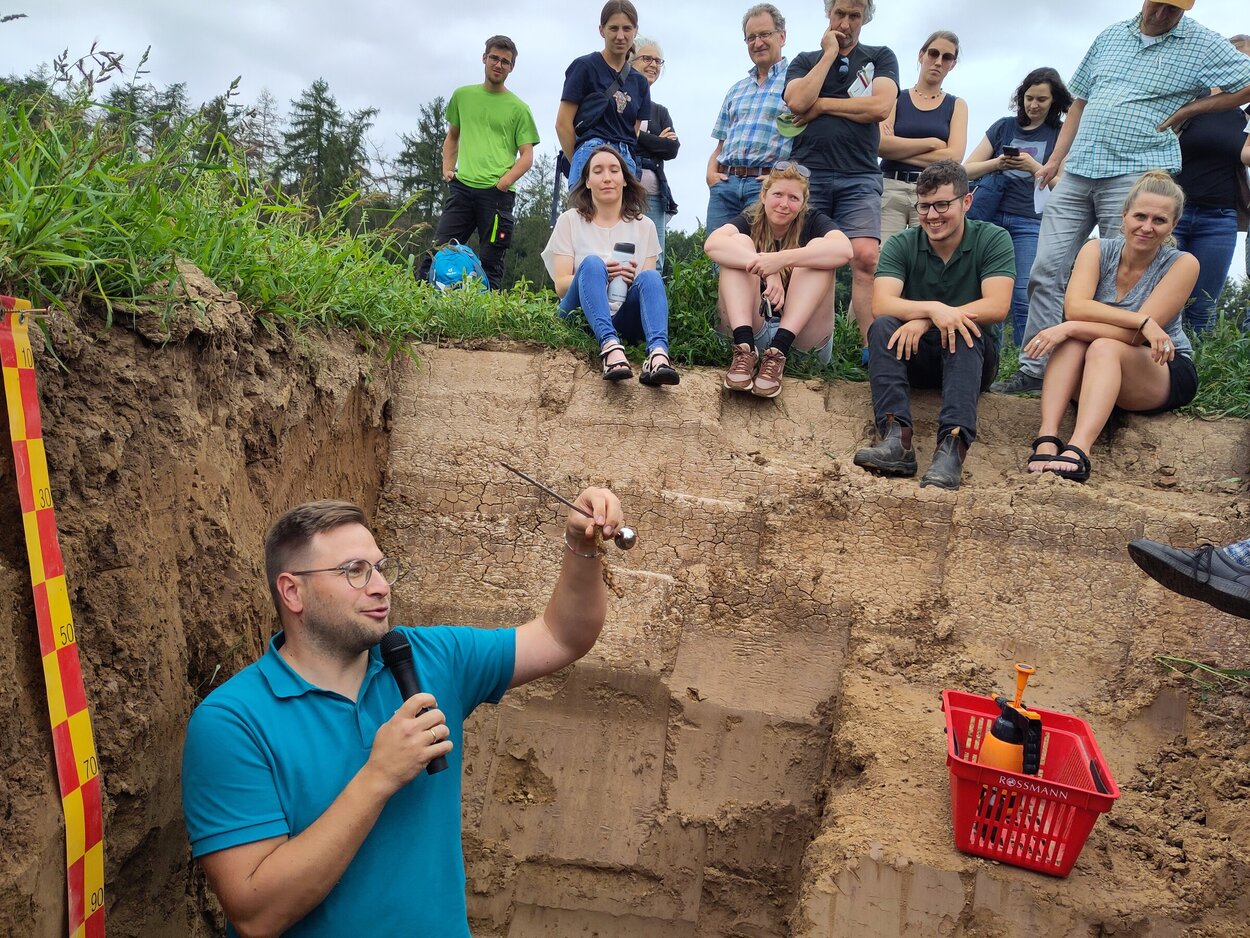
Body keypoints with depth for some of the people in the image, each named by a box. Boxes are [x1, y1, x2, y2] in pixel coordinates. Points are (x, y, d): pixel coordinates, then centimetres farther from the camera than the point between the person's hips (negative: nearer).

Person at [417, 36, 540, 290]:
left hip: (498, 193, -2)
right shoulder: (462, 95, 17)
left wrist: (507, 179, -13)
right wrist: (447, 167, 12)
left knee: (490, 264, -2)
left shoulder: (518, 108, 7)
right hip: (462, 186, 3)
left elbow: (527, 156, 3)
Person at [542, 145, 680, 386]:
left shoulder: (644, 225, 16)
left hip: (626, 320, 2)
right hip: (582, 317, -1)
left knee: (651, 277, -27)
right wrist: (601, 275, -18)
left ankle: (658, 353, -54)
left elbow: (650, 282, 9)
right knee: (591, 263, -29)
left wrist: (633, 278, -16)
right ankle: (611, 347, -55)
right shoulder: (570, 221, 11)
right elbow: (560, 285, 1)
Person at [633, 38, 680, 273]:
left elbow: (673, 148, 9)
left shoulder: (660, 112, 25)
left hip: (653, 194, 5)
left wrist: (637, 136, -2)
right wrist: (656, 141, -2)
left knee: (654, 265, -3)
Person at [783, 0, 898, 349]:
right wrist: (830, 54, 3)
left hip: (859, 178, -1)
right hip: (807, 173, 2)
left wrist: (821, 104, 0)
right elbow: (797, 102, -3)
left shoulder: (881, 57, 16)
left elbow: (880, 107, -3)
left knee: (866, 258, -18)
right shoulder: (805, 61, 19)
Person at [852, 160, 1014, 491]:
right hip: (915, 355, 1)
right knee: (883, 327, -28)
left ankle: (953, 446, -50)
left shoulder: (992, 239, -5)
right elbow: (880, 306, -19)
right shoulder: (901, 245, -3)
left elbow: (997, 307, -19)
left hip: (973, 356, -1)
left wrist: (924, 321, -29)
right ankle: (896, 439, -44)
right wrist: (933, 309, -38)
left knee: (962, 332, -33)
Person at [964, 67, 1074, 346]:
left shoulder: (1061, 135, 11)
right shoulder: (1004, 127, 17)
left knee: (1023, 296, -14)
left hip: (1030, 221, -2)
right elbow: (967, 170, 13)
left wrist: (1033, 167, -10)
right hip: (989, 215, 2)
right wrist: (997, 163, -6)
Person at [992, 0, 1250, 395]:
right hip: (1077, 172, 4)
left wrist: (1187, 109, 0)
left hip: (1135, 175, -4)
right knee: (1046, 271, -3)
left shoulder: (1202, 44, 4)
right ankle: (1034, 370, 1)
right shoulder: (1110, 36, 17)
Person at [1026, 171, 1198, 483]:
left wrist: (1070, 328, -30)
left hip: (1166, 375, -2)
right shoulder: (1098, 250, -3)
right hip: (1094, 374, 3)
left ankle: (1077, 451, -54)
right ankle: (1047, 438, -44)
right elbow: (1074, 307, -22)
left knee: (1104, 347, -33)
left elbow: (1134, 336, -21)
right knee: (1073, 340, -29)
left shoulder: (1182, 264, -11)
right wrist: (1144, 322, -32)